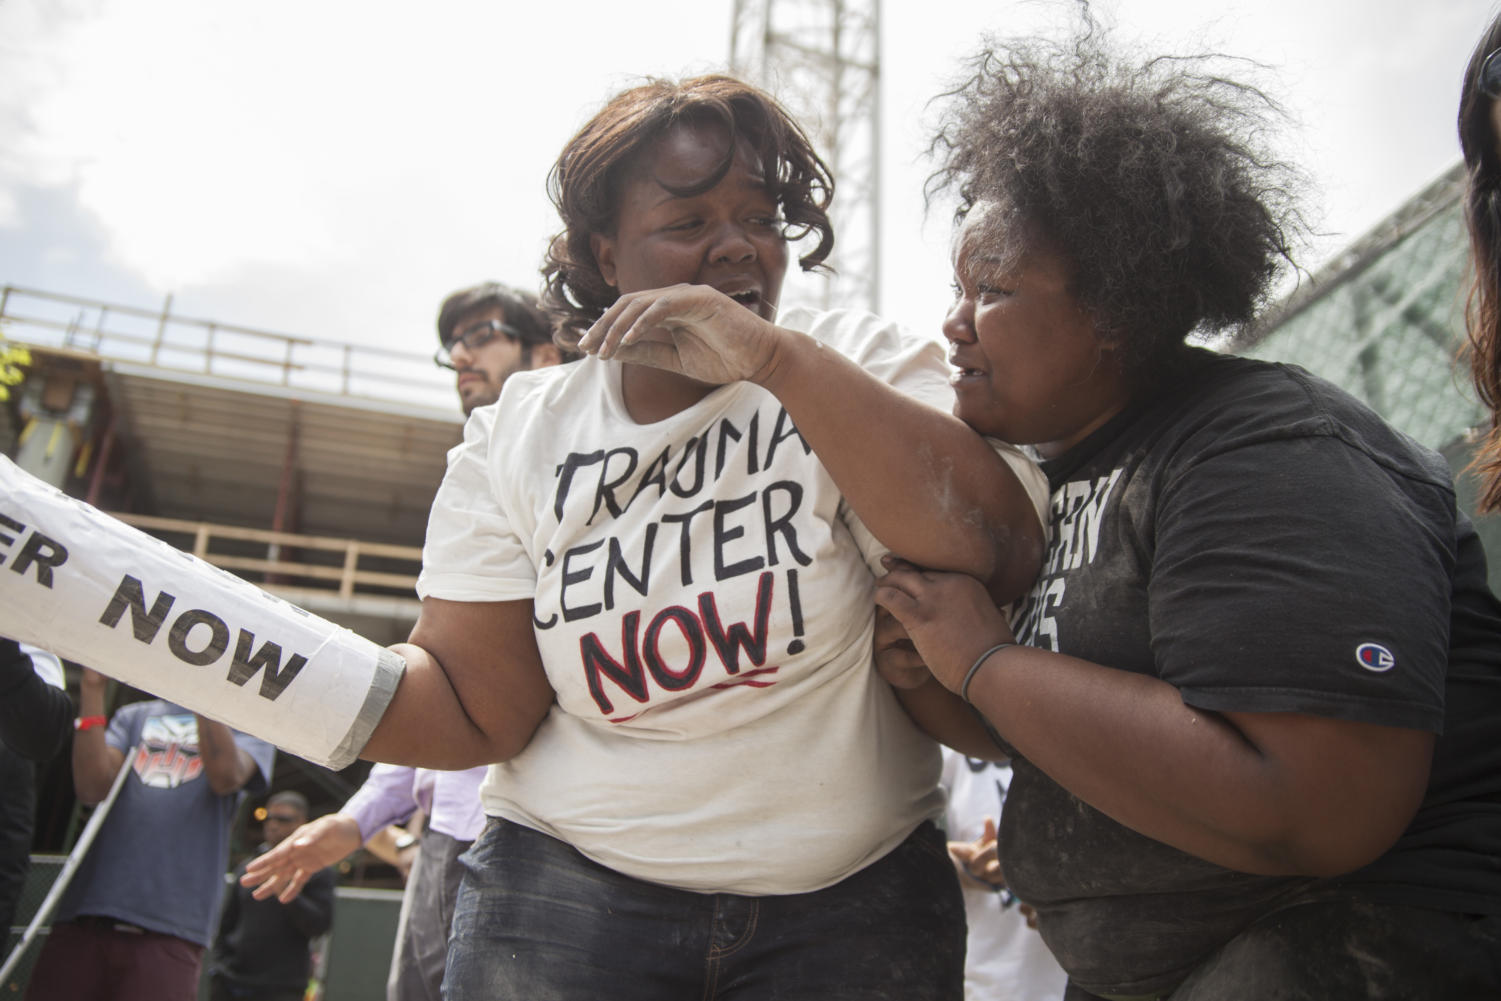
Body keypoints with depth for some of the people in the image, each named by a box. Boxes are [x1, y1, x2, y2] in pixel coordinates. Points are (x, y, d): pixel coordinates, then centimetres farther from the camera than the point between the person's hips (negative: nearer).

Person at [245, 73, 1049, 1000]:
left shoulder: (864, 365, -6)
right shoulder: (518, 440, -1)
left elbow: (1000, 553, -22)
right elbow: (478, 711, -4)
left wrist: (779, 359, -26)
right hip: (569, 902, 1)